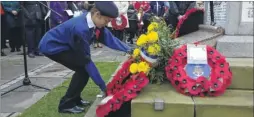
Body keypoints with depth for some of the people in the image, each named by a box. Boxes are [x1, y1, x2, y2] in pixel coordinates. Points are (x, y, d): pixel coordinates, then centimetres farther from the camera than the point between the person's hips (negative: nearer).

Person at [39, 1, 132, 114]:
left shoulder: (92, 20, -9)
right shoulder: (81, 28, -34)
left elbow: (108, 37, -4)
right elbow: (86, 59, -30)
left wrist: (128, 49, -16)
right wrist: (102, 85, -25)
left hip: (61, 44, 9)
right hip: (51, 46, -9)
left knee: (83, 67, 6)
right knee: (83, 68, -13)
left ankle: (74, 98, 19)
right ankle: (66, 104, -3)